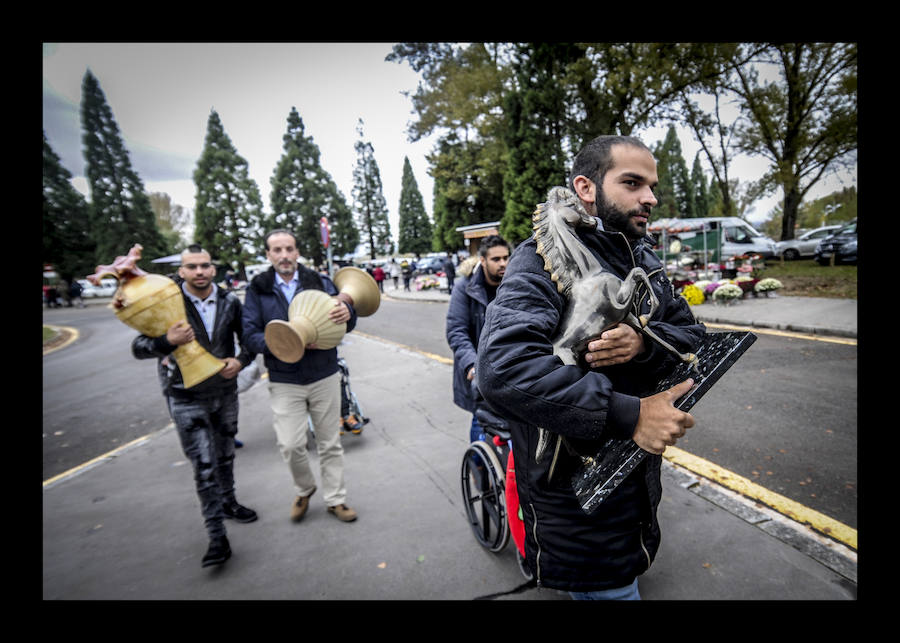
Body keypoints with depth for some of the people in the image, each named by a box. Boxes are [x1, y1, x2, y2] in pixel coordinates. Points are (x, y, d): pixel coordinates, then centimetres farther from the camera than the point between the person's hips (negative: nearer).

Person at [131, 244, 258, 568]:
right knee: (204, 466, -5)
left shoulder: (229, 302, -4)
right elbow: (138, 348, -10)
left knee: (225, 454, 20)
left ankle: (228, 502, 44)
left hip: (224, 391, 4)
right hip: (186, 399, -3)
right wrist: (168, 341, -30)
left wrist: (240, 361, -13)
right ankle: (217, 536, 6)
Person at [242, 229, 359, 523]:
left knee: (330, 443, 10)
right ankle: (304, 490, 28)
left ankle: (335, 499, 29)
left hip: (324, 376, 1)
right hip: (284, 381, 0)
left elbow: (347, 324, -4)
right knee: (290, 445, -4)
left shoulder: (320, 282, 1)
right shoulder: (258, 289, 1)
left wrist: (347, 312, -30)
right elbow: (251, 335, -5)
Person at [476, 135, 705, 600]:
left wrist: (645, 343, -21)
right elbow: (503, 367, -34)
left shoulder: (645, 262, 8)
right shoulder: (544, 259, -19)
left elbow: (694, 336, 2)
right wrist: (627, 414, -32)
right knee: (608, 587, 9)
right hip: (571, 486, -8)